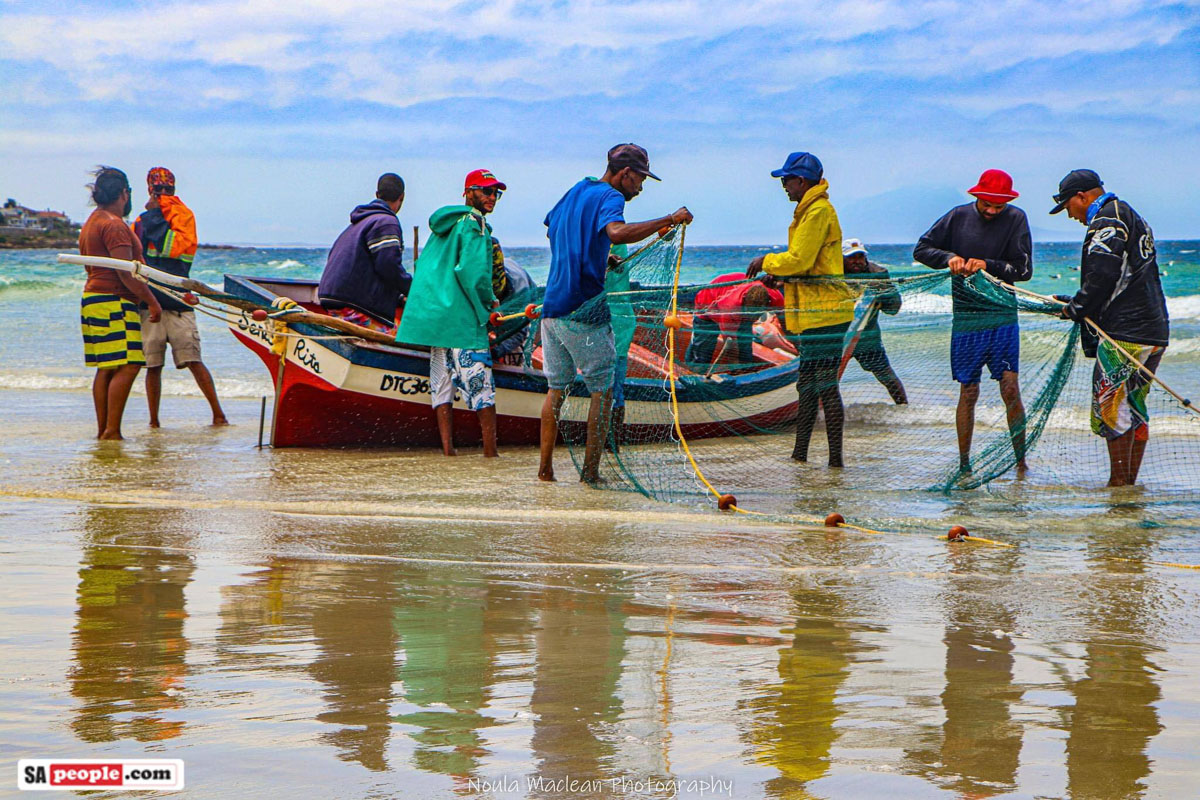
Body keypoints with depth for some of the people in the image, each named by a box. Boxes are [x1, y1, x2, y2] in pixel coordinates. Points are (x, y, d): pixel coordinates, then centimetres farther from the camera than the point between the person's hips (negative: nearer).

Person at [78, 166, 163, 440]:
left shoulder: (91, 223, 19)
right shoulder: (114, 225, -13)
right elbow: (126, 272, -18)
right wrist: (152, 301, -13)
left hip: (92, 300, 11)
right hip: (113, 303, -10)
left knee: (105, 369, 10)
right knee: (127, 366, -12)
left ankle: (103, 430, 9)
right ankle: (112, 431, -16)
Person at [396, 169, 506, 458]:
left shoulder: (444, 223, 19)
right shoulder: (474, 224, -9)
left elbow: (424, 267, 24)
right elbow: (473, 272, -20)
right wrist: (488, 302, -6)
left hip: (431, 314, 9)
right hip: (461, 316, -9)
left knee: (442, 382, 9)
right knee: (480, 381, -5)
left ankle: (447, 447, 8)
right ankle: (490, 449, -5)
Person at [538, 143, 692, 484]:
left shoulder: (575, 192, 19)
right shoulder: (609, 197, -9)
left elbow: (551, 229, 38)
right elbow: (616, 232, -32)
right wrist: (669, 220, -27)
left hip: (552, 304, 8)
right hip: (584, 311, -8)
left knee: (556, 388, 14)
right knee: (602, 390, 2)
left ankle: (545, 467, 13)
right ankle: (591, 471, 0)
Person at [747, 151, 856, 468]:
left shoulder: (818, 212, -13)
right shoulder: (810, 210, 20)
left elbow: (799, 260, -18)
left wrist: (766, 261, -3)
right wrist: (775, 273, 13)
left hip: (823, 312, -11)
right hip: (813, 313, 11)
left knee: (825, 385, -10)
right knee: (807, 384, 15)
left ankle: (836, 459, -10)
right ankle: (799, 453, 22)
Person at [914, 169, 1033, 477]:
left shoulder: (1015, 219, -1)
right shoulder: (959, 217, 3)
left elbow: (1023, 269, -6)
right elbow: (921, 249, 6)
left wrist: (987, 265, -18)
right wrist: (948, 257, -12)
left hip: (1003, 316, -1)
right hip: (966, 318, 1)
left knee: (1010, 389, -7)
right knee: (968, 392, 4)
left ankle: (1021, 462, 1)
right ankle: (963, 465, 12)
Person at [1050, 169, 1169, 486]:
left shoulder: (1107, 219, -8)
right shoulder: (1133, 218, 24)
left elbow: (1103, 276, -19)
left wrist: (1076, 308, -5)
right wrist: (1078, 304, 20)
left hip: (1125, 330, -10)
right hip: (1153, 331, 10)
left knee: (1111, 404, -6)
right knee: (1134, 407, 13)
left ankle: (1119, 483, -6)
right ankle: (1130, 483, 15)